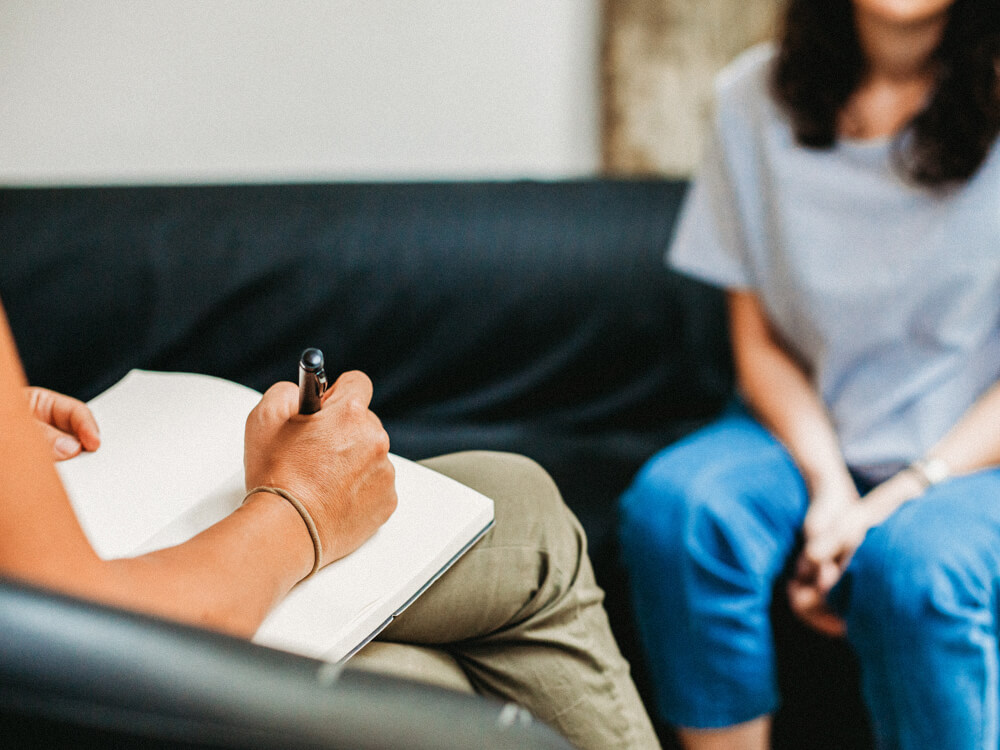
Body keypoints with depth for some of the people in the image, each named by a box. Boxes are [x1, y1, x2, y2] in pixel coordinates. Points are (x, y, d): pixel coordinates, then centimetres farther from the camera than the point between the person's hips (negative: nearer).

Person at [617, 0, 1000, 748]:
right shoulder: (756, 98, 0)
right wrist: (827, 483, -13)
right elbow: (758, 340, 3)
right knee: (674, 502, -27)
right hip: (808, 428, 3)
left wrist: (901, 496, -19)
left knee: (913, 561, -34)